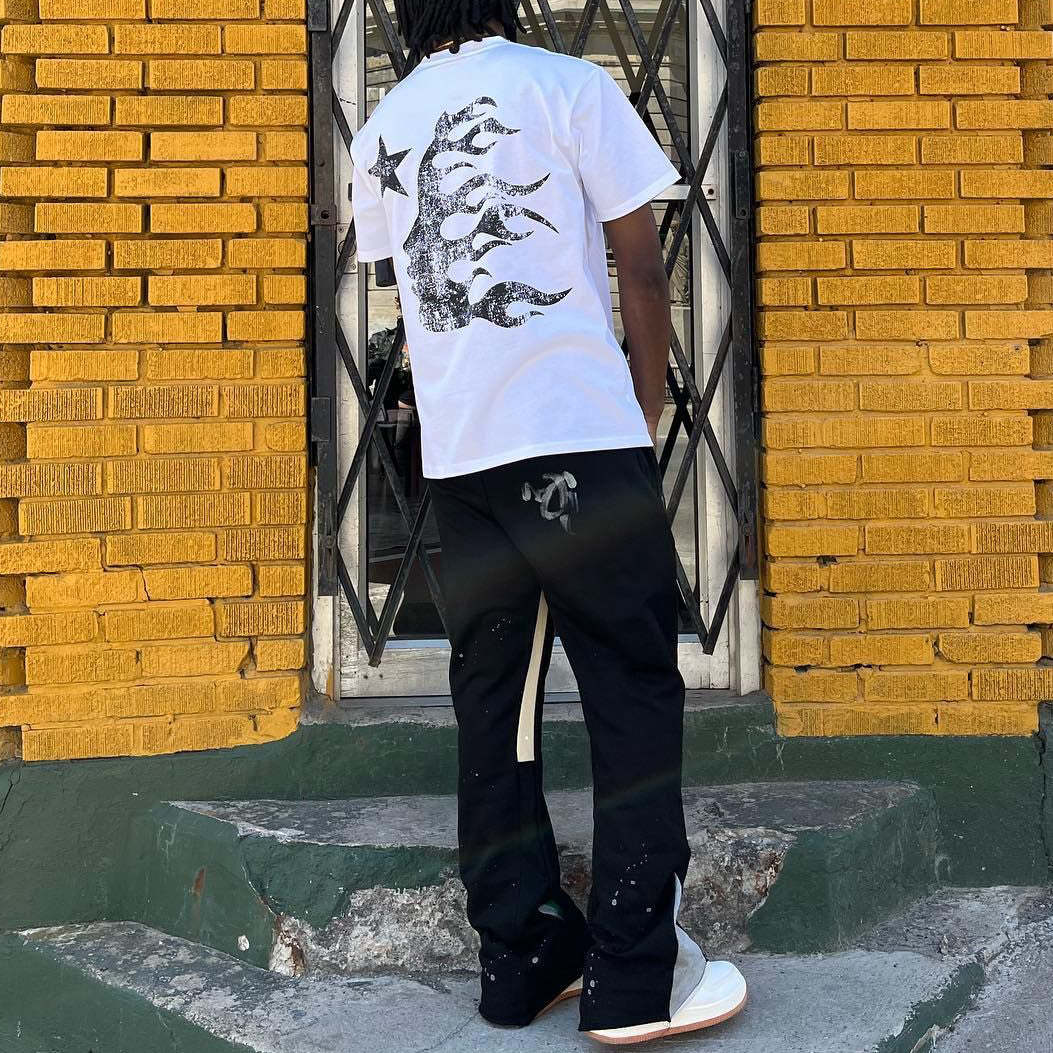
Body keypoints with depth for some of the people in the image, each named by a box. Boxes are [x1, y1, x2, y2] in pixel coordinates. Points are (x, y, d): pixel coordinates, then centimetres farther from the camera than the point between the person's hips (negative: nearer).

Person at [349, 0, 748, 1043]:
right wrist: (648, 411, 10)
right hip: (581, 437, -5)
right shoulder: (569, 85, 2)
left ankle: (522, 957, 15)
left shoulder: (378, 129, 16)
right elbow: (641, 267, 0)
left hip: (454, 452, 5)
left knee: (492, 702, 10)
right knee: (634, 693, 1)